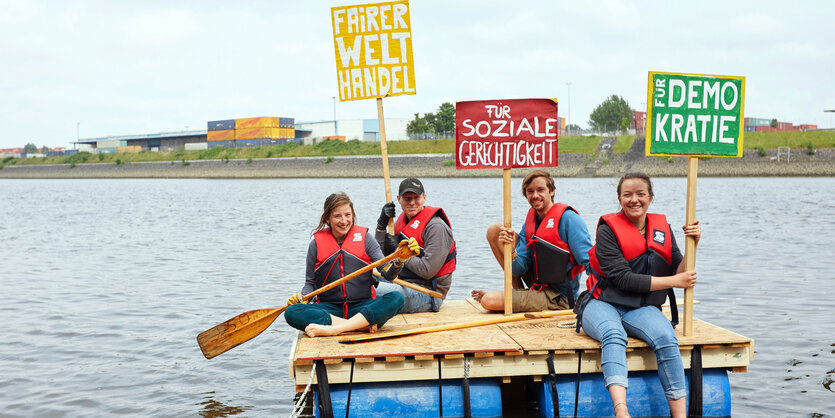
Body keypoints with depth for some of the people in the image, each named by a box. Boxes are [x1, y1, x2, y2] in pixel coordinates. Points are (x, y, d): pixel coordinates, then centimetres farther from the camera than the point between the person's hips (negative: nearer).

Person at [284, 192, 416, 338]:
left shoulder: (364, 237, 5)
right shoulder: (316, 243, 5)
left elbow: (387, 273, -4)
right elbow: (310, 282, 12)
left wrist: (398, 261, -25)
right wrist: (301, 297, -9)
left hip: (363, 306, 0)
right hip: (329, 308, 0)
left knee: (397, 298, -29)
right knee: (291, 312, -26)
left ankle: (333, 329, -36)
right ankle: (361, 325, -30)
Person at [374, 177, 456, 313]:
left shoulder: (436, 227, -14)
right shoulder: (402, 219, 12)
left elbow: (427, 271, -21)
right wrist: (382, 224, -1)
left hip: (428, 293, -9)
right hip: (403, 284, 9)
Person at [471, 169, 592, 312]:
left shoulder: (568, 218, -16)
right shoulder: (531, 221, 5)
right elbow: (519, 269, -1)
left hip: (557, 297, -8)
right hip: (537, 283, 8)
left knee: (488, 301, -24)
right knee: (494, 231, 8)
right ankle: (519, 292, 10)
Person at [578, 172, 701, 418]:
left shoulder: (662, 229, 12)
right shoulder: (608, 230, -3)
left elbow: (682, 272, 10)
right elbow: (623, 279, -13)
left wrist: (693, 244, -6)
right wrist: (673, 281, -11)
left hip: (642, 309, 4)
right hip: (604, 305, -3)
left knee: (666, 337, -29)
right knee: (614, 335, -36)